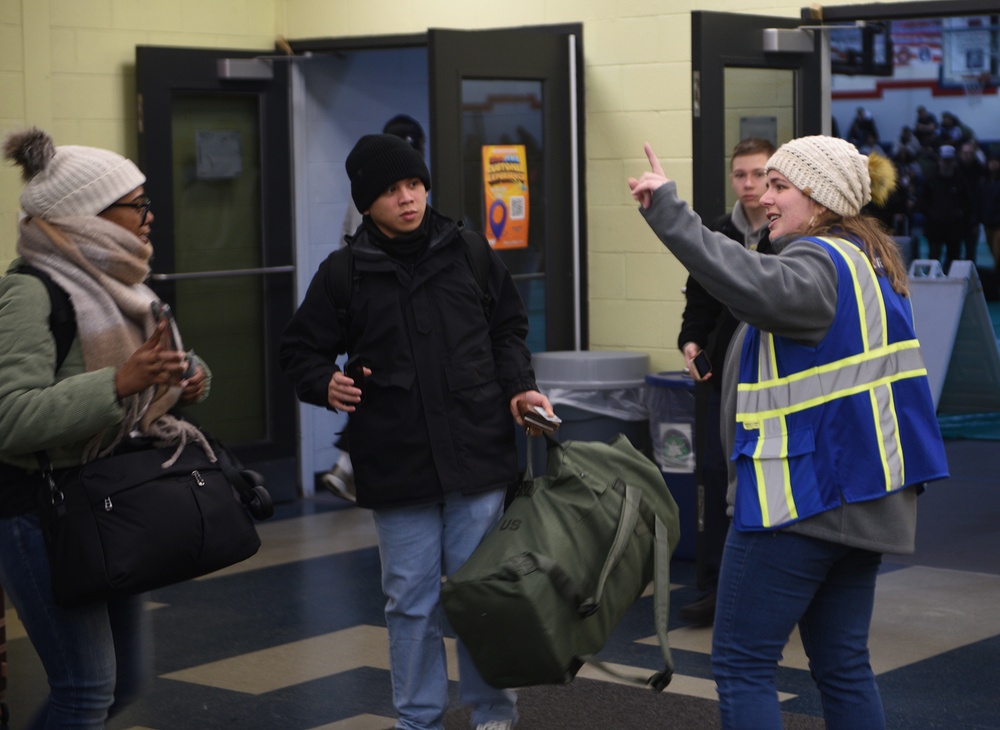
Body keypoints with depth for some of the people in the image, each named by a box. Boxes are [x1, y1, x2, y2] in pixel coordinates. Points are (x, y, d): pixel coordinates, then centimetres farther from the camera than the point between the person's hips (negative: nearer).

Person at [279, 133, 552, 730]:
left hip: (476, 456, 0)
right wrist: (327, 384, -14)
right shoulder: (344, 272, 0)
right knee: (411, 599, 8)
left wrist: (519, 388, -2)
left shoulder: (468, 253, 4)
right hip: (396, 465, 0)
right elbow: (301, 351, 6)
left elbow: (508, 330, 14)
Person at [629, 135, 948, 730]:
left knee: (742, 664, -3)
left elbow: (758, 287, -38)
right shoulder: (870, 261, 16)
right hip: (862, 499, 10)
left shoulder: (822, 262, -16)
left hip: (801, 496, -10)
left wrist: (668, 211, -40)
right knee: (844, 665, 14)